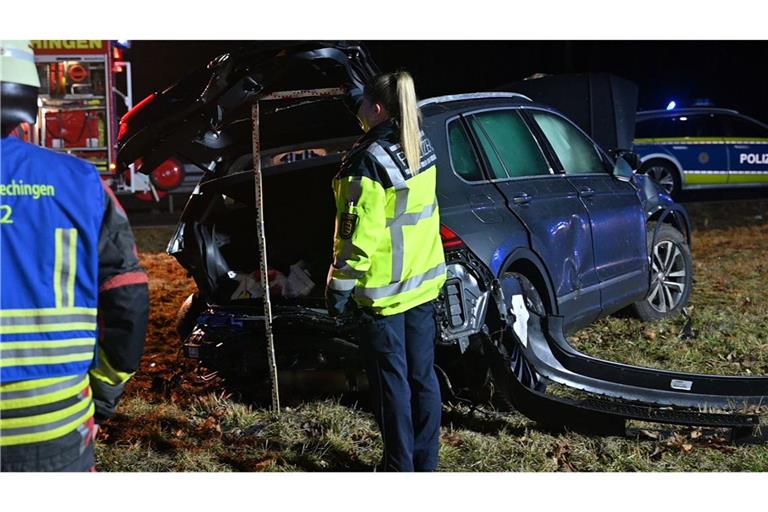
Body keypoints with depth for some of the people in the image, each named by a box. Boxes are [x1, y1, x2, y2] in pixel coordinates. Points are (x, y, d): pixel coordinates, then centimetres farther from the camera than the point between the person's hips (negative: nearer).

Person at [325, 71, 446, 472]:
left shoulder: (368, 161, -21)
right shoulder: (422, 147, 1)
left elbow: (357, 234, -20)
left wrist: (340, 288, -11)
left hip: (383, 291, -7)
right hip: (424, 281, 7)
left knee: (392, 383, 5)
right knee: (422, 376, 14)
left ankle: (401, 468, 15)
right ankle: (426, 462, 25)